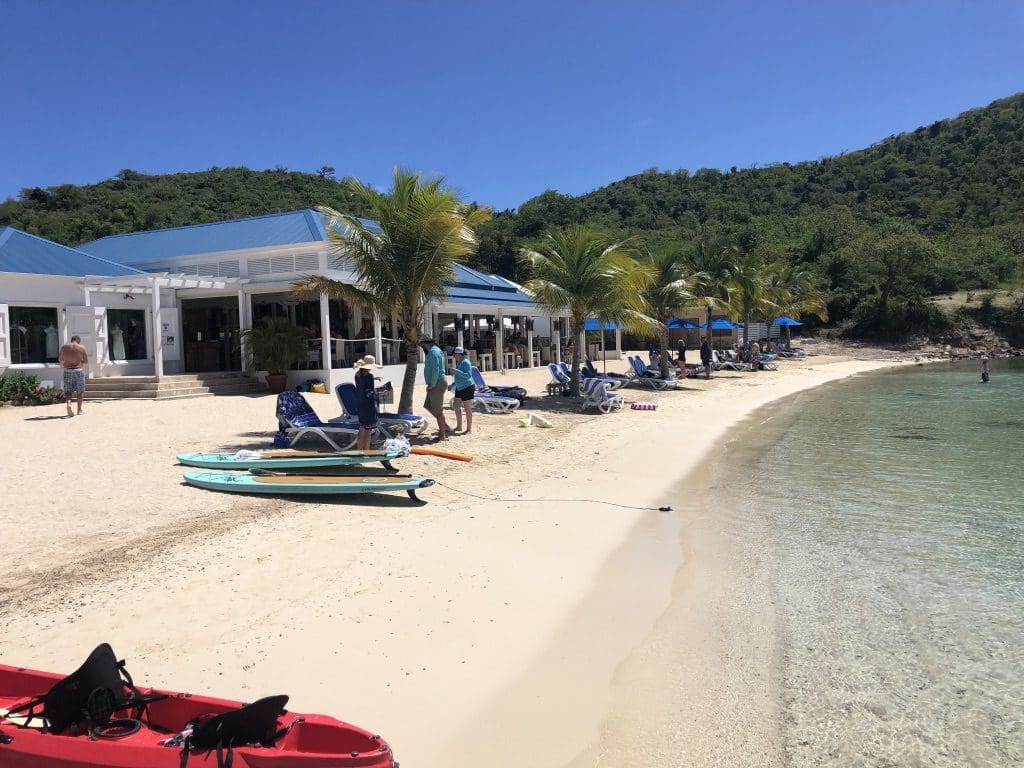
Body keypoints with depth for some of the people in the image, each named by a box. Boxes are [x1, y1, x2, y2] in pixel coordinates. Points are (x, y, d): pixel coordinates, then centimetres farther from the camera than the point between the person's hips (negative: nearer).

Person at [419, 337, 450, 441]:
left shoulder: (433, 352, -15)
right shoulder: (436, 350, 18)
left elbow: (435, 370, -23)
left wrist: (432, 385, -17)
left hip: (437, 384, -11)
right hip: (436, 384, 11)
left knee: (438, 410, -5)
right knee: (428, 405, 17)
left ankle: (443, 435, 1)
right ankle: (445, 426, 21)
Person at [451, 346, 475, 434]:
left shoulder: (466, 362, -17)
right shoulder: (458, 362, 10)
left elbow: (468, 375, -25)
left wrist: (457, 371, -27)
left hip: (467, 388, -10)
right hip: (459, 388, 10)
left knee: (467, 409, -3)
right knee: (457, 407, 12)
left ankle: (469, 429, 4)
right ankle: (459, 427, 23)